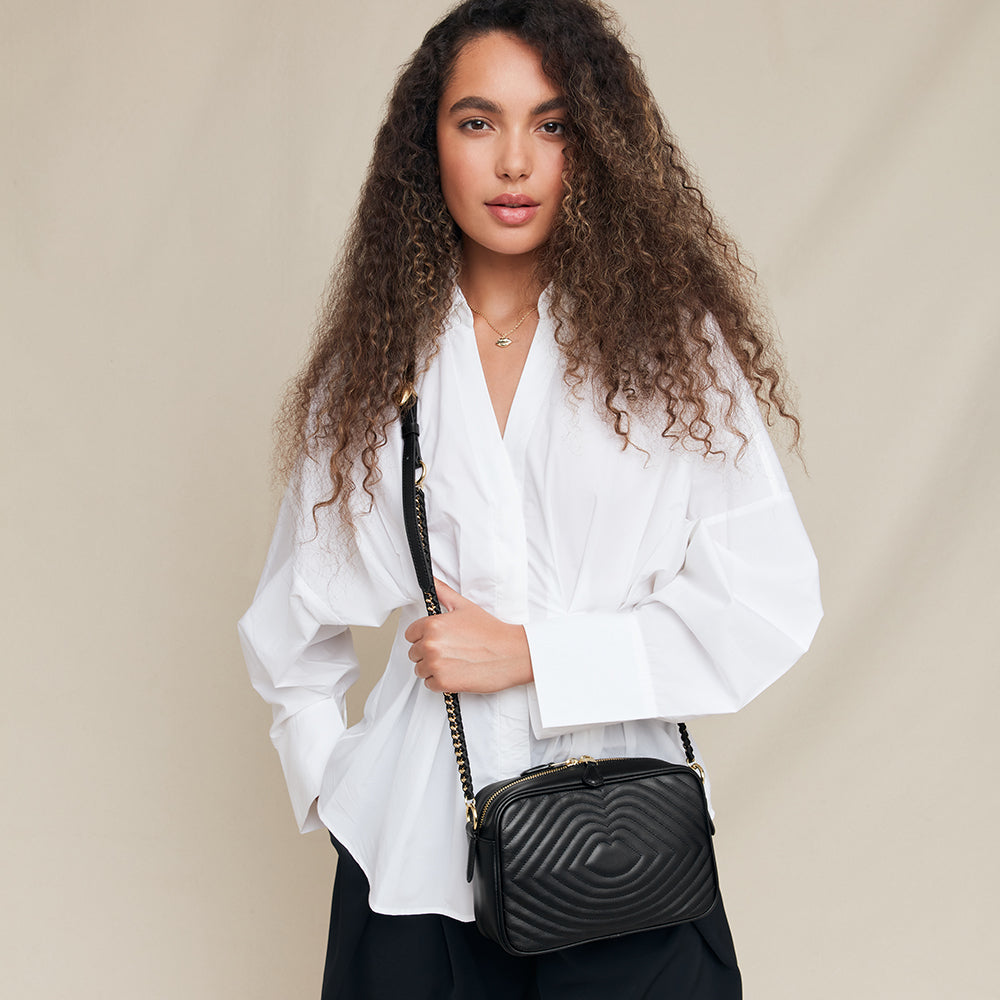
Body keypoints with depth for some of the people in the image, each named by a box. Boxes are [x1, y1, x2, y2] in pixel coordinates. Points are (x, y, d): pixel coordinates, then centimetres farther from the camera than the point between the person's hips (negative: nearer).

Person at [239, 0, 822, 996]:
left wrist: (532, 652, -11)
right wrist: (331, 783, 3)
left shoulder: (673, 344, -2)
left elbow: (769, 604, -8)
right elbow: (293, 628, 12)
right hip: (416, 848, 2)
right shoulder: (374, 365, 4)